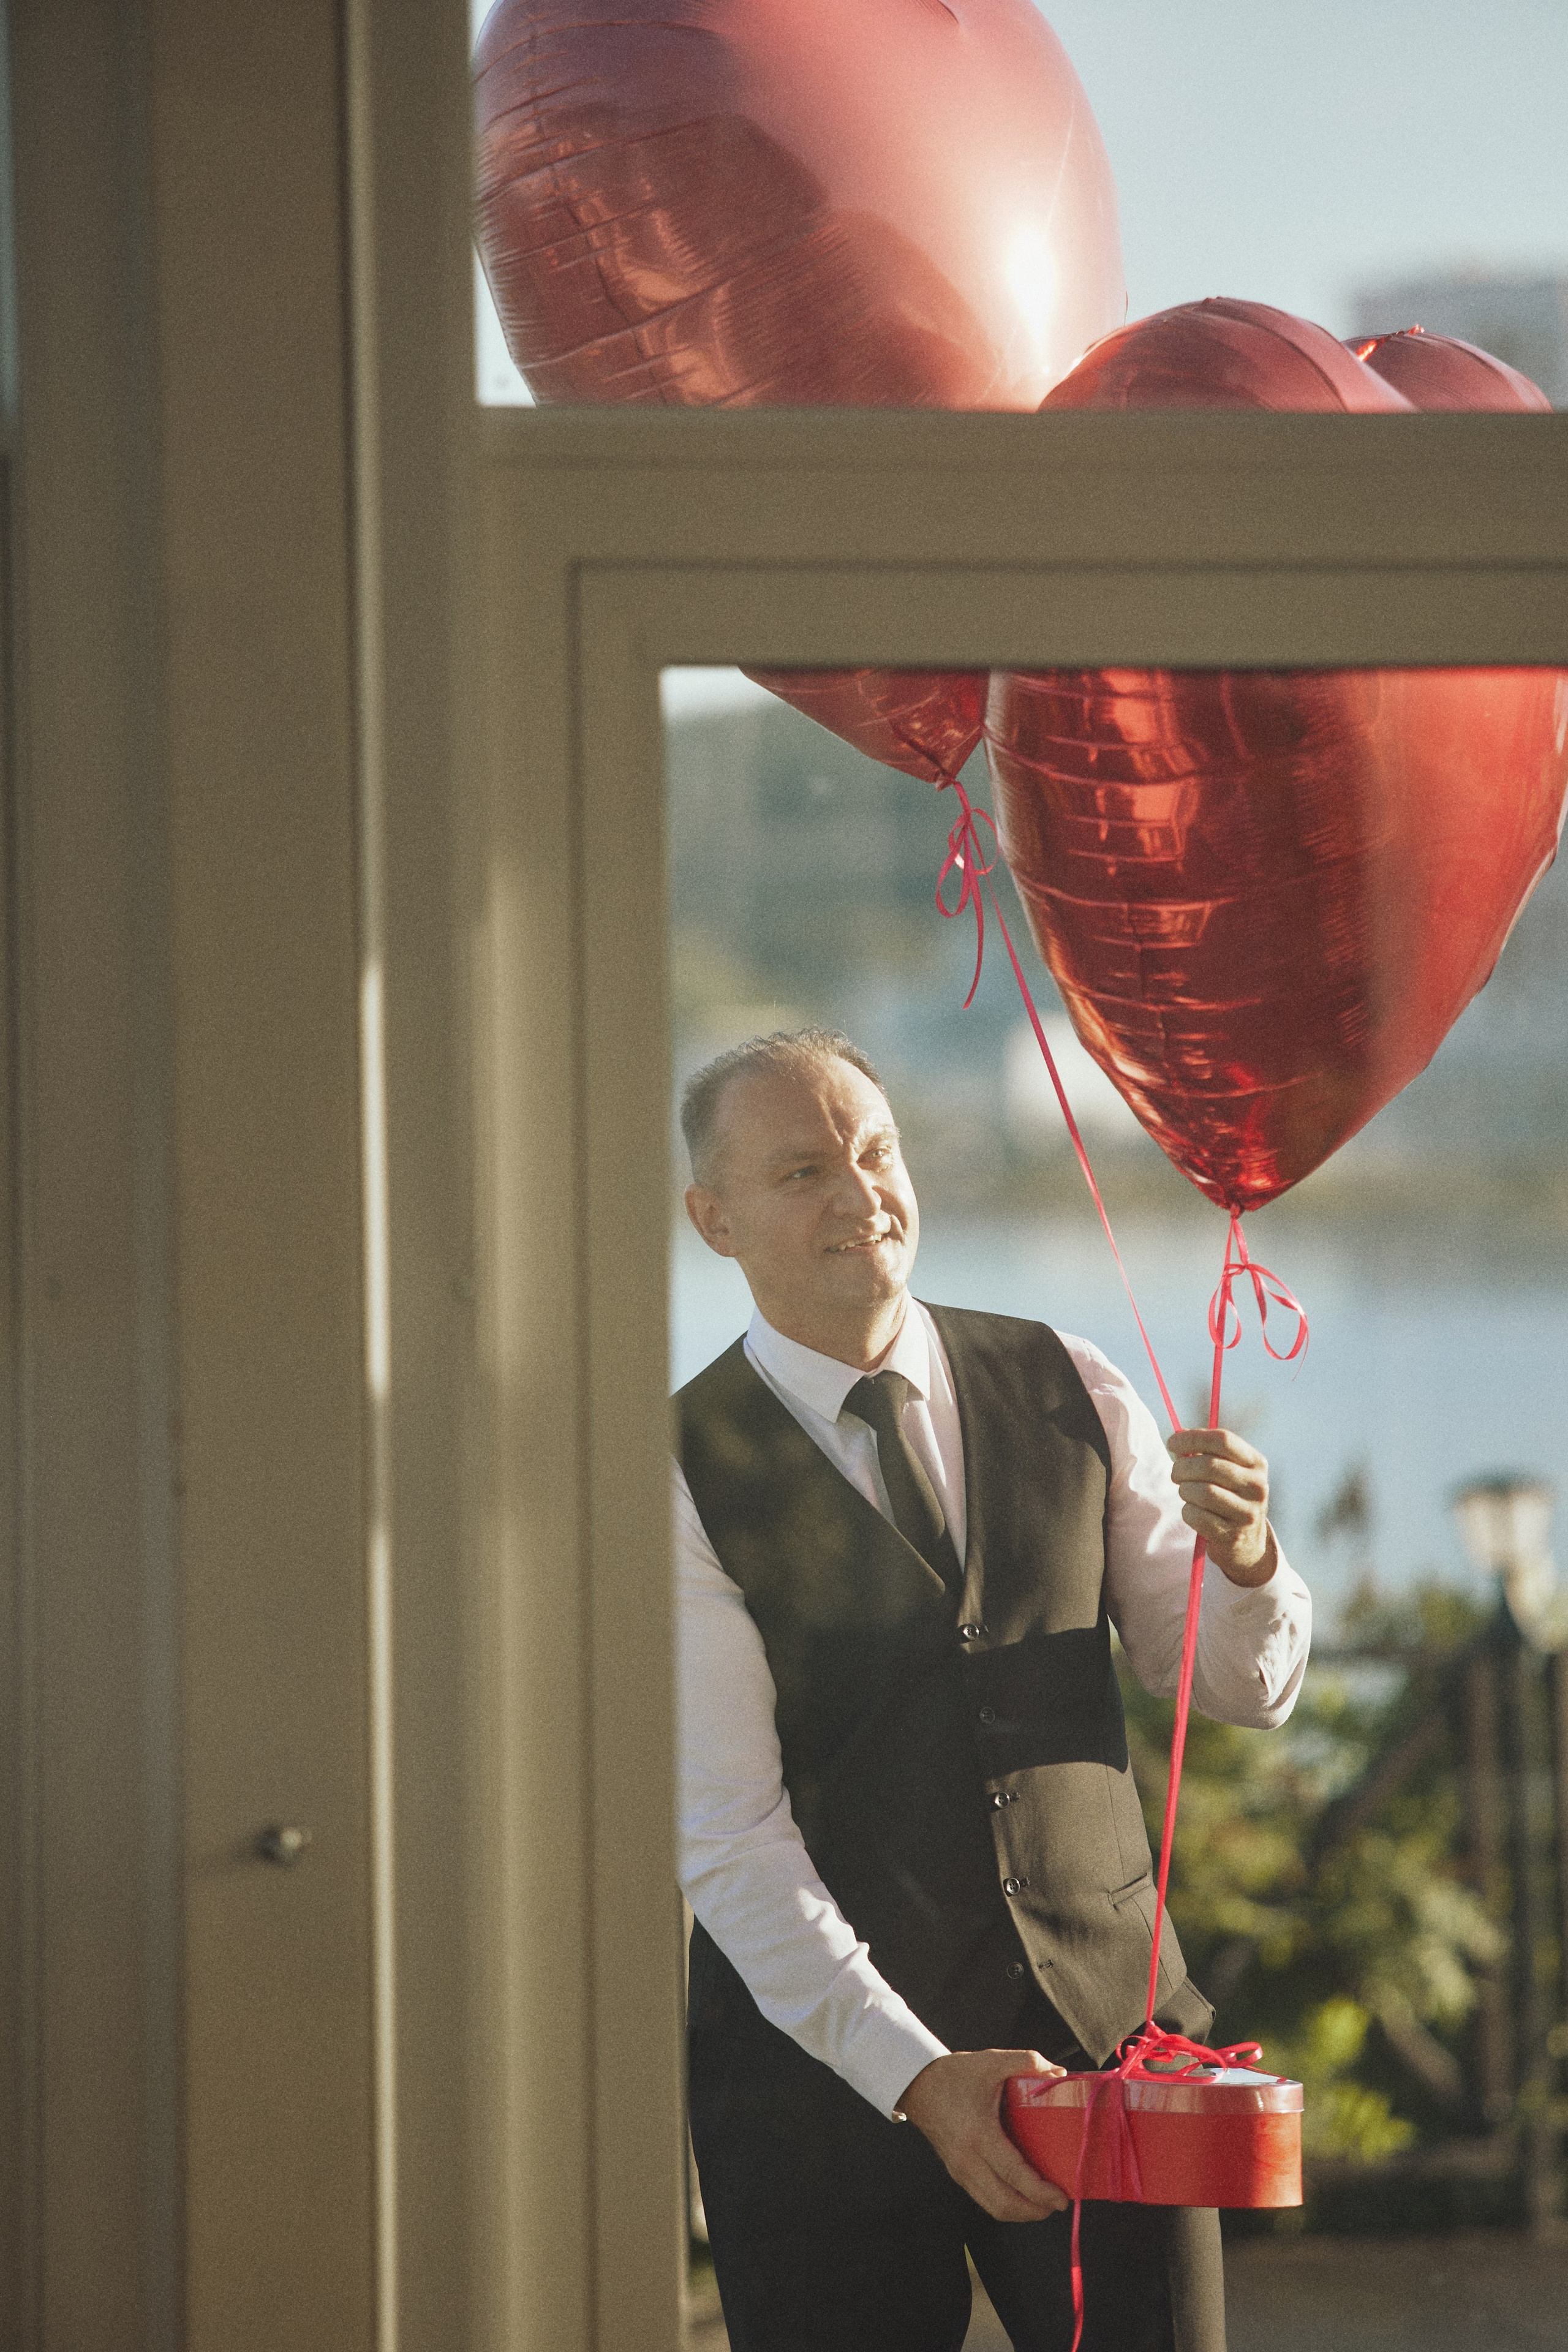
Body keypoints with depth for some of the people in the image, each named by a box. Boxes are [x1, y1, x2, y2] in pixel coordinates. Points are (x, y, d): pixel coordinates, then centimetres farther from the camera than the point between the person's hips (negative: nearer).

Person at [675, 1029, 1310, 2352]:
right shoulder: (682, 1482, -7)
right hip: (826, 2064, -3)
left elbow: (1245, 1689, 9)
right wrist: (917, 2076, -20)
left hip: (1109, 2030, 3)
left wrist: (1245, 1557, -14)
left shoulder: (1070, 1396, 5)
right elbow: (725, 1841, -11)